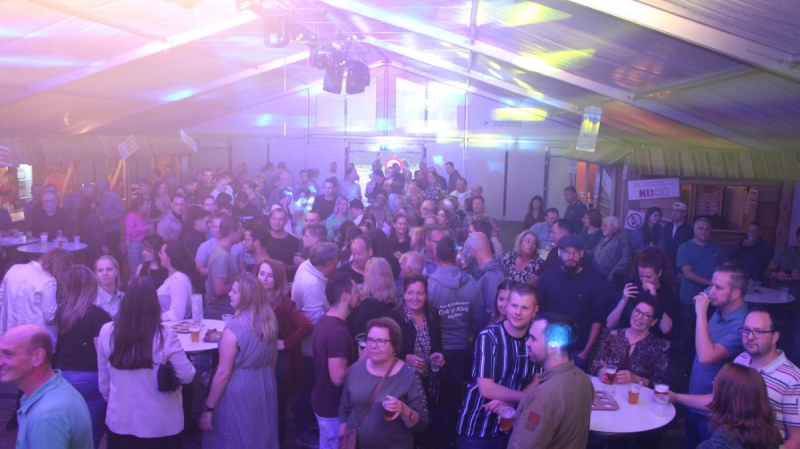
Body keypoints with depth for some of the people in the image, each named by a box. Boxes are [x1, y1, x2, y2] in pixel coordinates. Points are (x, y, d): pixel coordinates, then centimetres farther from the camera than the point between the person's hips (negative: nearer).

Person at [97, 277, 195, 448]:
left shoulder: (107, 332, -10)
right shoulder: (165, 335, -20)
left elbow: (103, 380, 3)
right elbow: (187, 376, -12)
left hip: (120, 421, 2)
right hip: (160, 425, -2)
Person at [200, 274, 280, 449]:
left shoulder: (234, 327, -21)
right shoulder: (269, 320, -1)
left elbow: (223, 373, -18)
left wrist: (208, 409, -10)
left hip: (239, 390, -6)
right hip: (265, 386, 7)